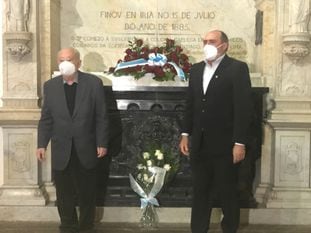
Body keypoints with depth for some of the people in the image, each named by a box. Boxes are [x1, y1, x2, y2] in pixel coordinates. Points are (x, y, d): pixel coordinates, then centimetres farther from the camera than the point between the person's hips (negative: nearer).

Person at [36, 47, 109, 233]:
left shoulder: (94, 83, -5)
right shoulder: (50, 86, 2)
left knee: (87, 194, 13)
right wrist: (42, 144, -3)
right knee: (64, 195, 11)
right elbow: (46, 119, 4)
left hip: (86, 150, -1)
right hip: (61, 151, 2)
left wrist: (102, 143, -7)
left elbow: (101, 117, -4)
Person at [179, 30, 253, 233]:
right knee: (200, 192, 13)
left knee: (228, 193, 9)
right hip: (200, 143, 5)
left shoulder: (238, 68, -7)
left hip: (225, 144, -5)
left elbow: (243, 107, -13)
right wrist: (185, 134, 9)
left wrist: (240, 143, -17)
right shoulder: (197, 69, 12)